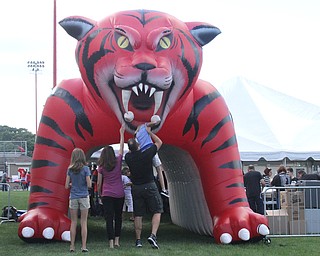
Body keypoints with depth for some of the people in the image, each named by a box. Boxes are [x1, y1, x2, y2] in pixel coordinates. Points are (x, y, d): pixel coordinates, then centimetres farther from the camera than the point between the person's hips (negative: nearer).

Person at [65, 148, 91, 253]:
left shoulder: (70, 169, -1)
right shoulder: (85, 168, -7)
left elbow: (67, 186, -1)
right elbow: (89, 185, -10)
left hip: (73, 198, 2)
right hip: (84, 197, -2)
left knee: (73, 222, 8)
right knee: (84, 222, 3)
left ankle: (72, 246, 8)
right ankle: (84, 246, 1)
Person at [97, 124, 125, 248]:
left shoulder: (101, 167, -2)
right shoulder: (118, 161, -1)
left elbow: (99, 183, 0)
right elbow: (121, 147, 10)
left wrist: (99, 194, 16)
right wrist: (122, 133, 19)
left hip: (107, 195, -1)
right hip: (119, 194, 1)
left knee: (109, 218, -2)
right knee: (118, 217, 13)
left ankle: (111, 242, -10)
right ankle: (117, 240, 12)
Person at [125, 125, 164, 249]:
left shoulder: (128, 157, -6)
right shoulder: (146, 154, -16)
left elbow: (130, 151, 21)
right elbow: (159, 142, -1)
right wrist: (149, 132, 10)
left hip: (136, 187, 4)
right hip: (149, 186, -4)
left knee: (138, 215, 10)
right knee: (157, 211, 3)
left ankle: (138, 240, 13)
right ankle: (153, 235, -15)